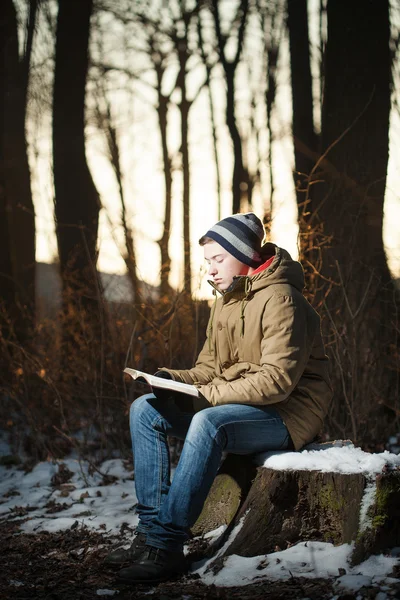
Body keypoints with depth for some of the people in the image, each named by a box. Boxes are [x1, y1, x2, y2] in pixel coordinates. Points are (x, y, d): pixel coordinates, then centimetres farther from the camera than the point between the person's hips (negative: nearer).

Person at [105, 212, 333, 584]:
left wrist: (208, 394, -24)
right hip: (237, 405, 9)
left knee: (208, 423, -37)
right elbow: (209, 368, 14)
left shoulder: (279, 299, -16)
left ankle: (166, 544, -32)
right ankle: (150, 530, -13)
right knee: (145, 410, -5)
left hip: (288, 412, -9)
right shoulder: (225, 301, 12)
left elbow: (277, 379, -25)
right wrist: (174, 379, -8)